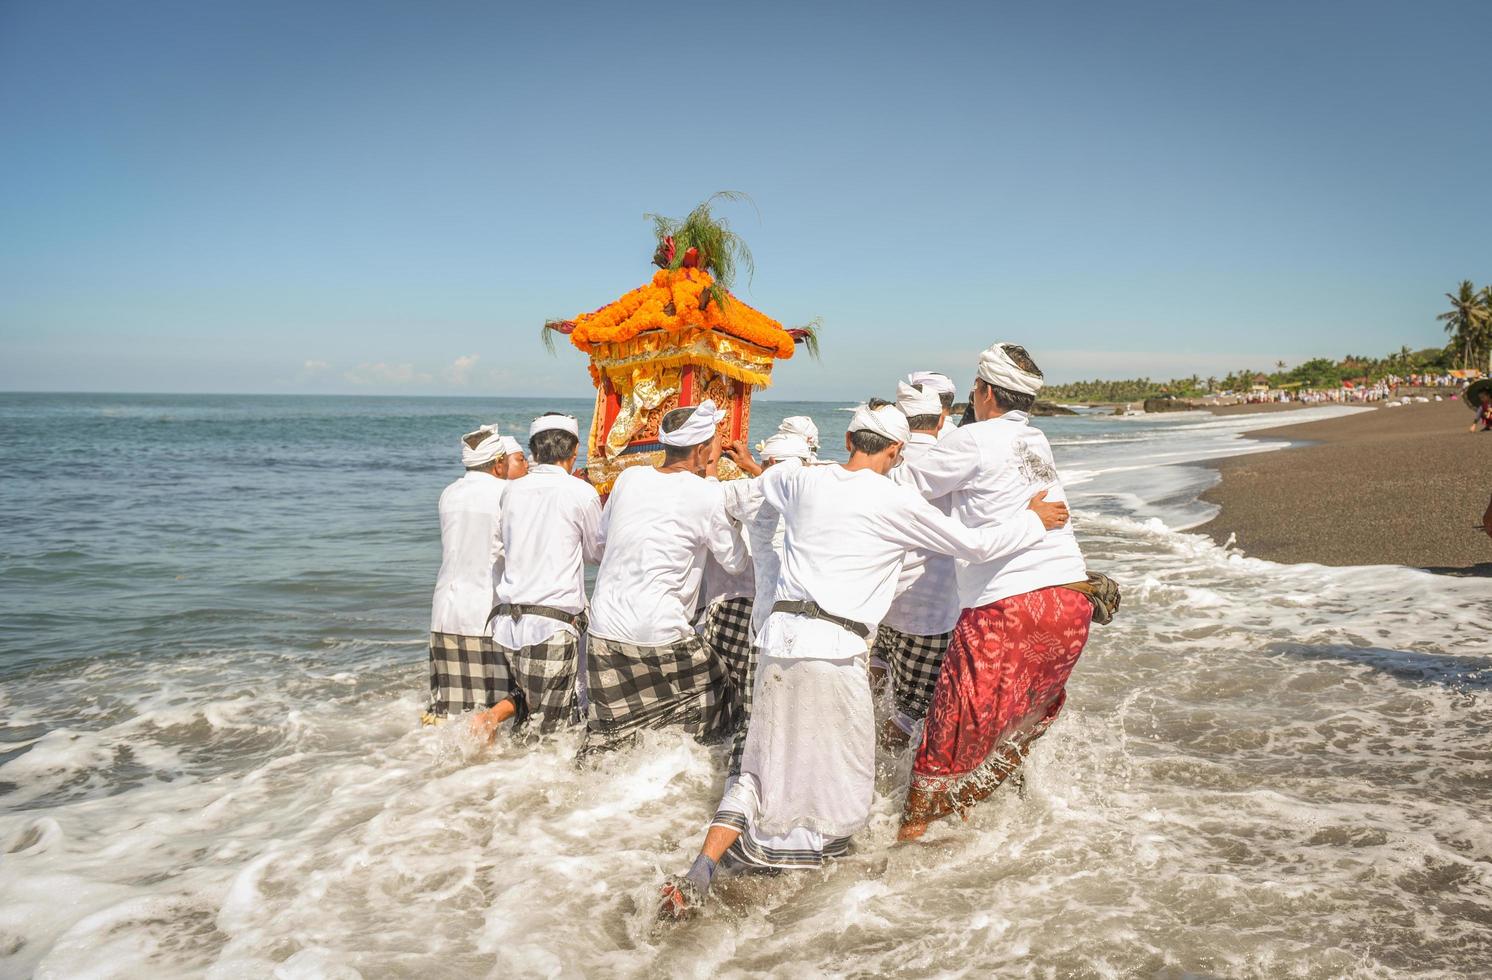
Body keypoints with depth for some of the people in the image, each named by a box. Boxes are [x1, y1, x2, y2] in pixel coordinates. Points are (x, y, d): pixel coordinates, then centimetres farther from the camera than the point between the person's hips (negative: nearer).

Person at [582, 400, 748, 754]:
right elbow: (736, 561, 4)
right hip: (660, 634, -5)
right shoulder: (707, 495, -9)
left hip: (604, 629, 5)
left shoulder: (628, 477, 6)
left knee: (604, 730, 14)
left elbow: (601, 535, 19)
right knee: (715, 696, 17)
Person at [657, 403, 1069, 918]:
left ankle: (701, 872, -1)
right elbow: (975, 545, 3)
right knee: (839, 789, 12)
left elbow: (765, 480, 34)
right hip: (834, 648, -5)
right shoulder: (896, 501, -4)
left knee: (761, 769, 15)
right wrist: (1035, 519, 18)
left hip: (780, 634, 6)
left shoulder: (804, 480, 9)